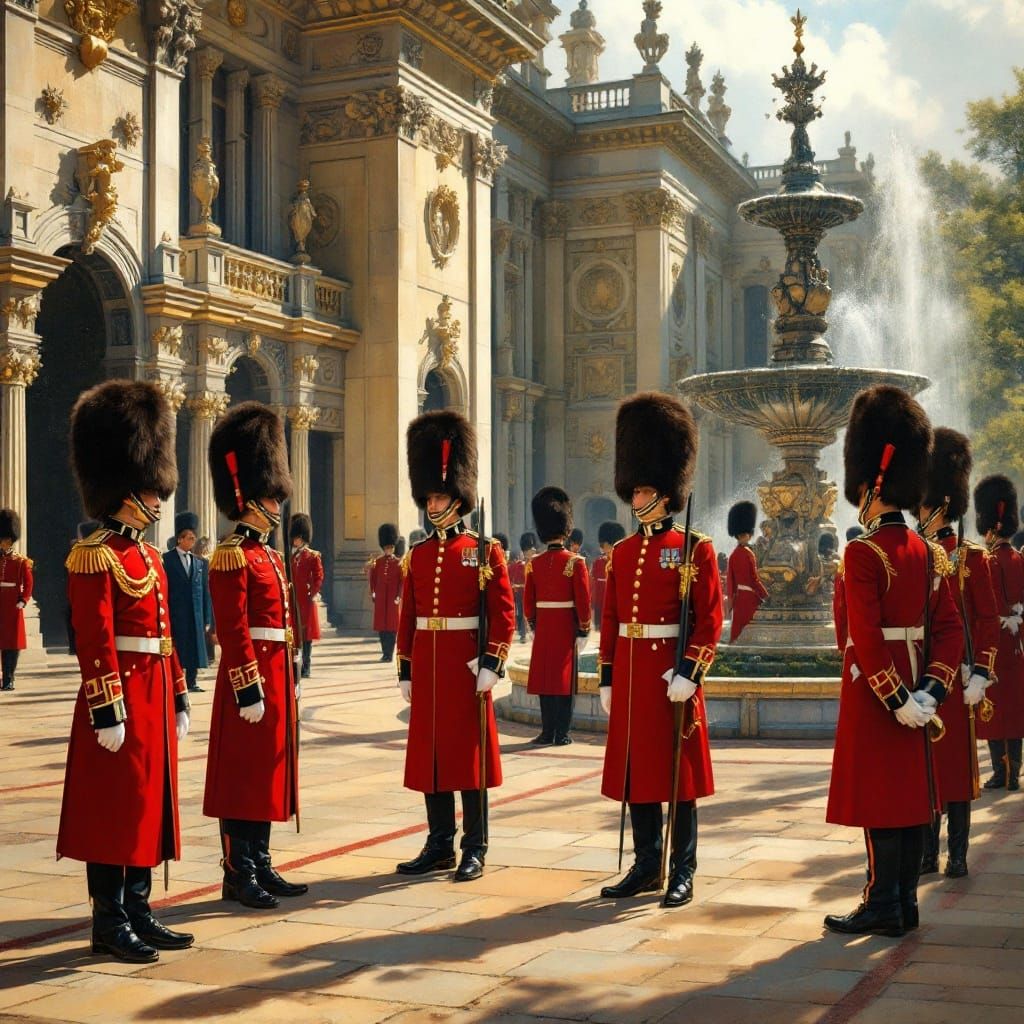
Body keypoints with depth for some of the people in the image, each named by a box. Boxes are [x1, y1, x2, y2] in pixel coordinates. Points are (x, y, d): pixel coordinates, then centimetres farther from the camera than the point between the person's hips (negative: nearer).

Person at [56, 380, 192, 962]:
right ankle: (110, 923, 8)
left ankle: (138, 911, 22)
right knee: (112, 811, -1)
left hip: (154, 702, 9)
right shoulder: (95, 557, -12)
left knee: (149, 805, 13)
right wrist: (107, 713, -20)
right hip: (120, 701, -9)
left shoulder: (151, 556, 15)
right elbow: (95, 643, -17)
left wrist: (178, 701, 17)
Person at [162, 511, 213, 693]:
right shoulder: (166, 559, -2)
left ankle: (192, 682, 13)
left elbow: (206, 593, 9)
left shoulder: (201, 562, 10)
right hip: (175, 615, -4)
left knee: (195, 649, 6)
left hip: (196, 615, 4)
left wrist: (207, 619, 6)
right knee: (175, 651, -1)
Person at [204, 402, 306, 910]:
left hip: (275, 679, 9)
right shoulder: (233, 555, -13)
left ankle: (260, 866, 21)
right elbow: (233, 630, -18)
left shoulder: (270, 555, 16)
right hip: (250, 678, -9)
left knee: (266, 775, 13)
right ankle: (238, 874, 5)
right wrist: (249, 690, -20)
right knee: (242, 778, -2)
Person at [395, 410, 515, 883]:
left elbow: (504, 613, -6)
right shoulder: (418, 555, 10)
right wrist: (406, 670, 10)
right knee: (429, 755, 8)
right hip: (426, 666, 5)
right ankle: (440, 845, 19)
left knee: (468, 754, 1)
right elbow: (407, 618, 12)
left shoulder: (485, 552, -4)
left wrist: (491, 663, -13)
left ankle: (474, 850, 9)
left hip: (465, 667, -5)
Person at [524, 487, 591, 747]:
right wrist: (583, 631, -3)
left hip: (543, 627, 2)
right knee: (564, 677, 2)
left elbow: (528, 600, 6)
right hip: (566, 627, -2)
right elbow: (583, 601, -9)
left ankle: (548, 732, 9)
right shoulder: (576, 562, -8)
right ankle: (561, 733, 2)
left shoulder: (535, 564, 2)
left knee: (544, 677, 7)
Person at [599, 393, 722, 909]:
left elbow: (709, 621, -9)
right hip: (629, 673, 6)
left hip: (671, 675, -5)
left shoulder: (696, 549, -5)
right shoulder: (621, 553, 11)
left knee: (678, 777, 2)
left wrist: (689, 672, -18)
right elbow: (610, 621, 13)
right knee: (635, 774, 10)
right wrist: (607, 679, 10)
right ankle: (647, 866, 21)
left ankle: (682, 874, 10)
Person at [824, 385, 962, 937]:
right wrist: (932, 689, 0)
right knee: (909, 794, 11)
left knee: (878, 798, -2)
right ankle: (905, 902, 18)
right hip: (912, 683, 8)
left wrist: (896, 698, -19)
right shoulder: (924, 552, 9)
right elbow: (949, 628, 6)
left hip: (876, 688, -7)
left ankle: (882, 906, 2)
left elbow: (867, 636, -22)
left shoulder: (863, 552, -15)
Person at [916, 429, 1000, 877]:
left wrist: (979, 676, -10)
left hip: (955, 677, -3)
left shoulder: (972, 558, -1)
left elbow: (988, 621, -3)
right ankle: (928, 852, 15)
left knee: (957, 764, 3)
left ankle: (957, 854, 11)